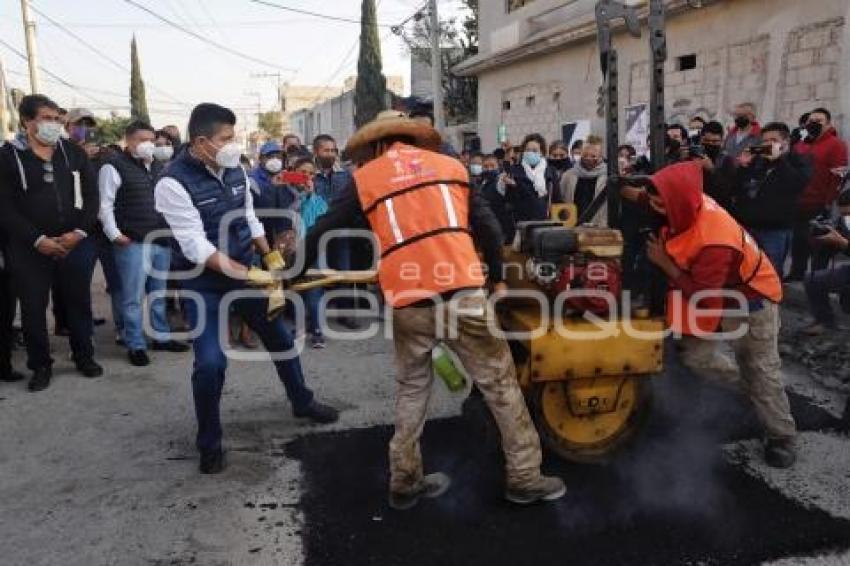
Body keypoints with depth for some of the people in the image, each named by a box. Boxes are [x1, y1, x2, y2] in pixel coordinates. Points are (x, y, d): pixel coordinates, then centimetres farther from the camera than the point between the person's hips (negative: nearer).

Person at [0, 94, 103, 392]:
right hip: (30, 248, -2)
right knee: (33, 308, 5)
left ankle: (84, 356, 27)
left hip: (76, 243, 2)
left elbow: (91, 195, 4)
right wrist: (37, 239, -15)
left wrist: (80, 232, -9)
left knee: (79, 302, 10)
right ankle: (40, 365, 20)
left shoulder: (73, 152, 6)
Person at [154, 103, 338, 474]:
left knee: (281, 338, 17)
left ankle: (302, 402, 42)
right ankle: (209, 444, 11)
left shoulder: (234, 170, -2)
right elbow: (196, 248, -25)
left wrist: (272, 258, 7)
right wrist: (249, 274, -28)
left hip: (248, 271, 6)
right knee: (211, 363, -14)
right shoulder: (174, 183, -21)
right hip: (205, 284, -6)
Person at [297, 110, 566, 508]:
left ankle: (405, 482, 27)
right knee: (500, 384, 11)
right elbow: (487, 227, 13)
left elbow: (322, 232, 12)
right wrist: (497, 277, 26)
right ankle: (524, 477, 20)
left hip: (408, 303, 1)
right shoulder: (449, 165, 15)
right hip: (463, 293, 0)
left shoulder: (364, 179, 12)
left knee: (412, 389, 20)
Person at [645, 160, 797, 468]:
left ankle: (781, 437, 24)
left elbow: (703, 298, -33)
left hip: (749, 296, -7)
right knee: (695, 357, 6)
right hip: (713, 291, 7)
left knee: (760, 370, 6)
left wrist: (665, 264, -30)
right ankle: (742, 383, 34)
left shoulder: (714, 242, -42)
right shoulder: (687, 206, -20)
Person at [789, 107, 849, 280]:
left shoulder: (836, 144, -6)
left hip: (820, 209, -7)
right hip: (798, 207, 7)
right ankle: (795, 277, 28)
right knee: (798, 247, 17)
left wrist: (829, 203, -19)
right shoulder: (800, 146, 15)